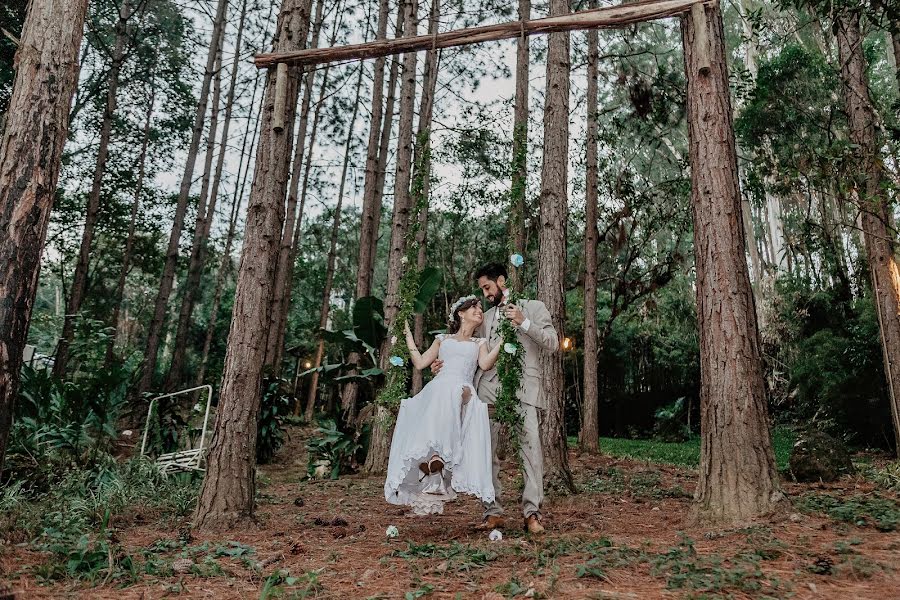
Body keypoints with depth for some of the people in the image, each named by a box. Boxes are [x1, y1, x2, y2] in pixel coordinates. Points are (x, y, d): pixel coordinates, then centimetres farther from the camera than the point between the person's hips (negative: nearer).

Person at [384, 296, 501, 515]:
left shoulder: (479, 343, 27)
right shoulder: (443, 340, 30)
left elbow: (485, 365, 5)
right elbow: (420, 363, 22)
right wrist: (408, 335, 26)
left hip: (461, 393, -1)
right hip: (437, 390, 1)